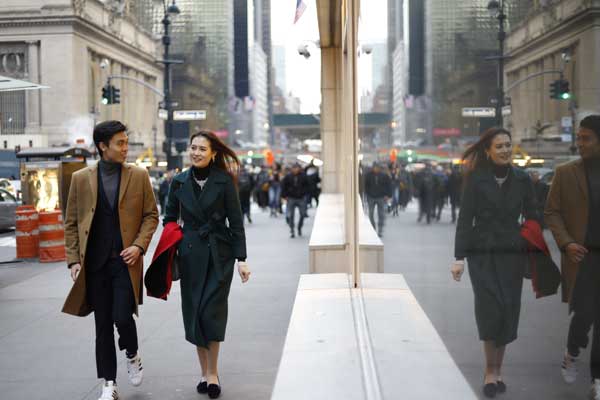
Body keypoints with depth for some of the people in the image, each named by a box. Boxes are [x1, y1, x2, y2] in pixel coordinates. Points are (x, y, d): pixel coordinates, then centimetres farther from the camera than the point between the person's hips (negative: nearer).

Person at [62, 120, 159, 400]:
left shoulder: (138, 175, 3)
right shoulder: (80, 178, 4)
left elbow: (151, 215, 6)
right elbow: (71, 223, 7)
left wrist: (139, 245, -8)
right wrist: (73, 260, -1)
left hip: (126, 261, -1)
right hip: (95, 263, 1)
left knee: (123, 317, -9)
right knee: (103, 325, 7)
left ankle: (132, 355, 24)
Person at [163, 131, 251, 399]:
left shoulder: (224, 181, -3)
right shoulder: (179, 182, 4)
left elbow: (236, 222, -3)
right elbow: (170, 220, 11)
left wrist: (241, 259, -8)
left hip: (219, 254, -3)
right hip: (190, 254, 3)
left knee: (212, 311, -7)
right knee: (194, 312, 5)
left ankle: (213, 373, 8)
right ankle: (204, 372, 17)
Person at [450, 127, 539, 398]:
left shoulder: (522, 180, 6)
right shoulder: (476, 179, -2)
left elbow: (532, 219, 10)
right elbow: (465, 219, -3)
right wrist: (459, 257, -9)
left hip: (513, 253, 3)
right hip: (482, 253, -3)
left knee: (508, 310, 2)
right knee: (491, 307, -13)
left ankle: (495, 370, 15)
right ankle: (491, 370, 1)